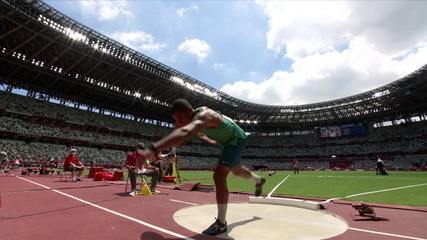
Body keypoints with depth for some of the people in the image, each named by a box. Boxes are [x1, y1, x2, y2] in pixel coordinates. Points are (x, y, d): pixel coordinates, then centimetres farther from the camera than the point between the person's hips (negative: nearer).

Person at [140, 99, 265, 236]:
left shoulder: (202, 116, -42)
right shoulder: (195, 118, -15)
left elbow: (185, 132, -63)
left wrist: (153, 148, -72)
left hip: (236, 139, -9)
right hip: (229, 141, 9)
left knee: (219, 176, -21)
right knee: (237, 171, 29)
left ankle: (221, 223, -7)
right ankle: (259, 180, 63)